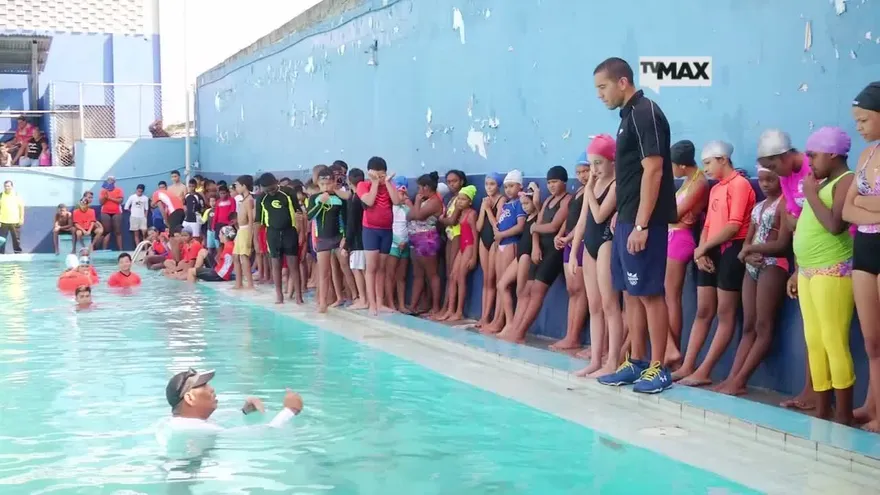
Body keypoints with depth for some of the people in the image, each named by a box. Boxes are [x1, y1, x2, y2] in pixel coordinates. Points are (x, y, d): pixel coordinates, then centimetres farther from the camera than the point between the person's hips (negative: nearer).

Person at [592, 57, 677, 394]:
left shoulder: (645, 113, -14)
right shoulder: (629, 116, 16)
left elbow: (653, 171, -20)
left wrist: (641, 225, -22)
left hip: (642, 222, -10)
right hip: (627, 220, 10)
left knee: (649, 293, -6)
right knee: (630, 292, 12)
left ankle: (658, 369, -1)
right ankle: (636, 363, 19)